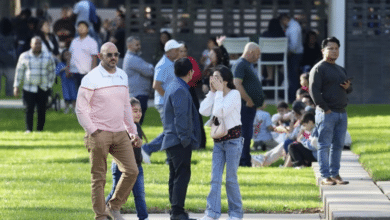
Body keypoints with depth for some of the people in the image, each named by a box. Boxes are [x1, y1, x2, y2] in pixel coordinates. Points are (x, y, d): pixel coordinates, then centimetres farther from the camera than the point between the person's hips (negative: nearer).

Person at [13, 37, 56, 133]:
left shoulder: (48, 57, 7)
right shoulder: (24, 56, 6)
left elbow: (52, 71, 14)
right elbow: (19, 71, 8)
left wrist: (49, 85, 6)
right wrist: (16, 86, 3)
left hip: (43, 89, 1)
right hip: (28, 88, -1)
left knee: (42, 110, -3)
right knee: (29, 109, -6)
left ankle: (40, 129, 5)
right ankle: (28, 129, -1)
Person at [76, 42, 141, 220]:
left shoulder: (122, 76, 13)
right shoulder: (91, 79, -7)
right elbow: (80, 108, -8)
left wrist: (133, 131, 18)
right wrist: (93, 132, -14)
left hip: (120, 133, 6)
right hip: (99, 134, -6)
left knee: (131, 171, -2)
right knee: (99, 177, -2)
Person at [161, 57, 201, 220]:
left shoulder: (172, 88, 17)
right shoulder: (180, 90, -15)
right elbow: (180, 117, -20)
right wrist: (185, 139, -17)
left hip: (171, 140, 10)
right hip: (179, 141, -10)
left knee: (175, 176, 12)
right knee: (182, 175, -10)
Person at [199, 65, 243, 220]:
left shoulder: (234, 94, -10)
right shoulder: (216, 95, 11)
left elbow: (220, 112, -23)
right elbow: (204, 111, -5)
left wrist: (219, 91, -15)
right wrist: (212, 92, -4)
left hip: (233, 139, -6)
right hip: (218, 140, 6)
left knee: (231, 178, -1)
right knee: (215, 178, -1)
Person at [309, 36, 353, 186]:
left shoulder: (341, 70, 21)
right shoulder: (319, 69, -4)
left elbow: (348, 89, 28)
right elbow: (314, 90, -12)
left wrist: (348, 88, 2)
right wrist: (325, 108, -16)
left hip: (341, 113, 8)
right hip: (326, 113, -8)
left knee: (338, 145, 7)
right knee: (325, 145, -6)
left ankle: (335, 174, 13)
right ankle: (325, 176, -6)